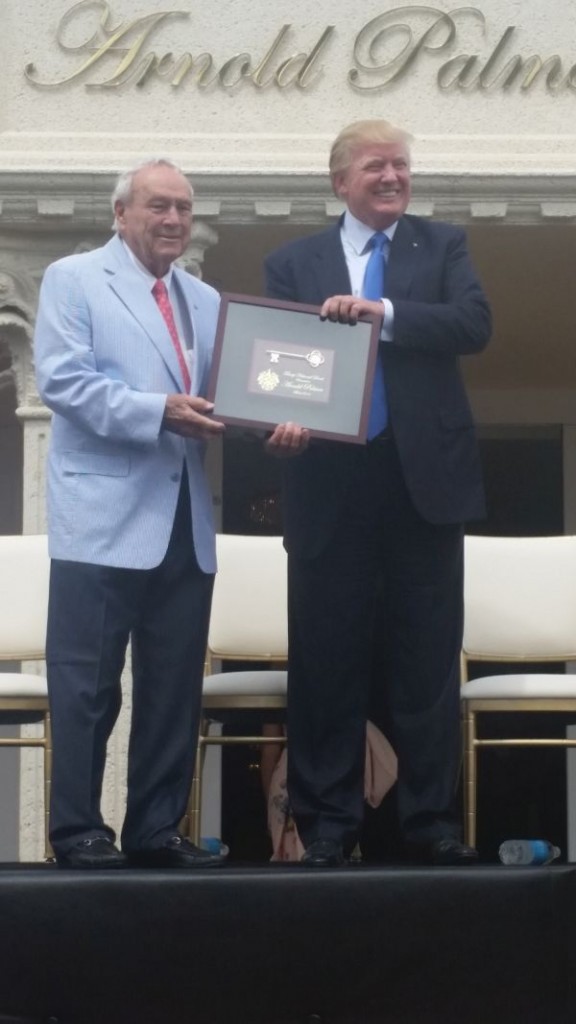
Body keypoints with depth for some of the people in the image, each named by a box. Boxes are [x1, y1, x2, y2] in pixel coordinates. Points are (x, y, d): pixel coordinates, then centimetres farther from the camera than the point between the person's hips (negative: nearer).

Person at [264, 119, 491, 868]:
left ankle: (432, 820, 11)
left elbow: (475, 324, -8)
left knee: (428, 657, 4)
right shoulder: (293, 262, 9)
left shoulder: (443, 246, 8)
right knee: (327, 657, 4)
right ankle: (329, 821, 13)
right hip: (331, 480, 0)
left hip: (424, 475, 0)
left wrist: (385, 313, -18)